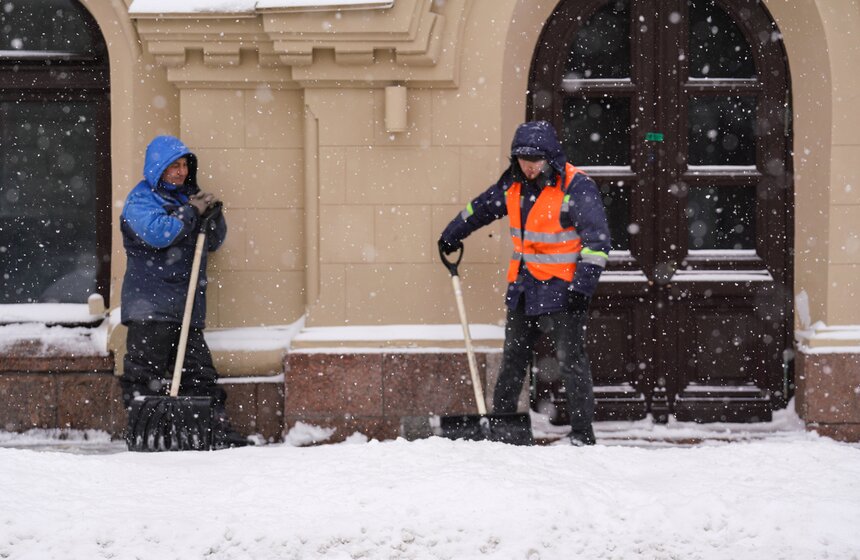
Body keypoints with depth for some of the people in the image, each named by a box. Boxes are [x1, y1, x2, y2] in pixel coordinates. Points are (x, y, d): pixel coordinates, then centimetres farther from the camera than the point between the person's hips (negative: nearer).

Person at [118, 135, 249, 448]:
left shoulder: (188, 195, 20)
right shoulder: (141, 199, -2)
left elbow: (214, 242, 22)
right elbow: (157, 234, -20)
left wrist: (214, 213, 3)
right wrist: (191, 212, -13)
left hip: (187, 305, 7)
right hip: (150, 307, -7)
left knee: (200, 373, 7)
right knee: (145, 374, -6)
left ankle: (218, 431, 8)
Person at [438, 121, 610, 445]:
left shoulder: (577, 187, -15)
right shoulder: (513, 184, 5)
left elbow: (597, 241, -16)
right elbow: (482, 208, 25)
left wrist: (582, 287, -21)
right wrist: (453, 234, 36)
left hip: (562, 288, -7)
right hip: (523, 285, 7)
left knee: (571, 361, -7)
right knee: (513, 359, 13)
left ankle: (582, 434, -3)